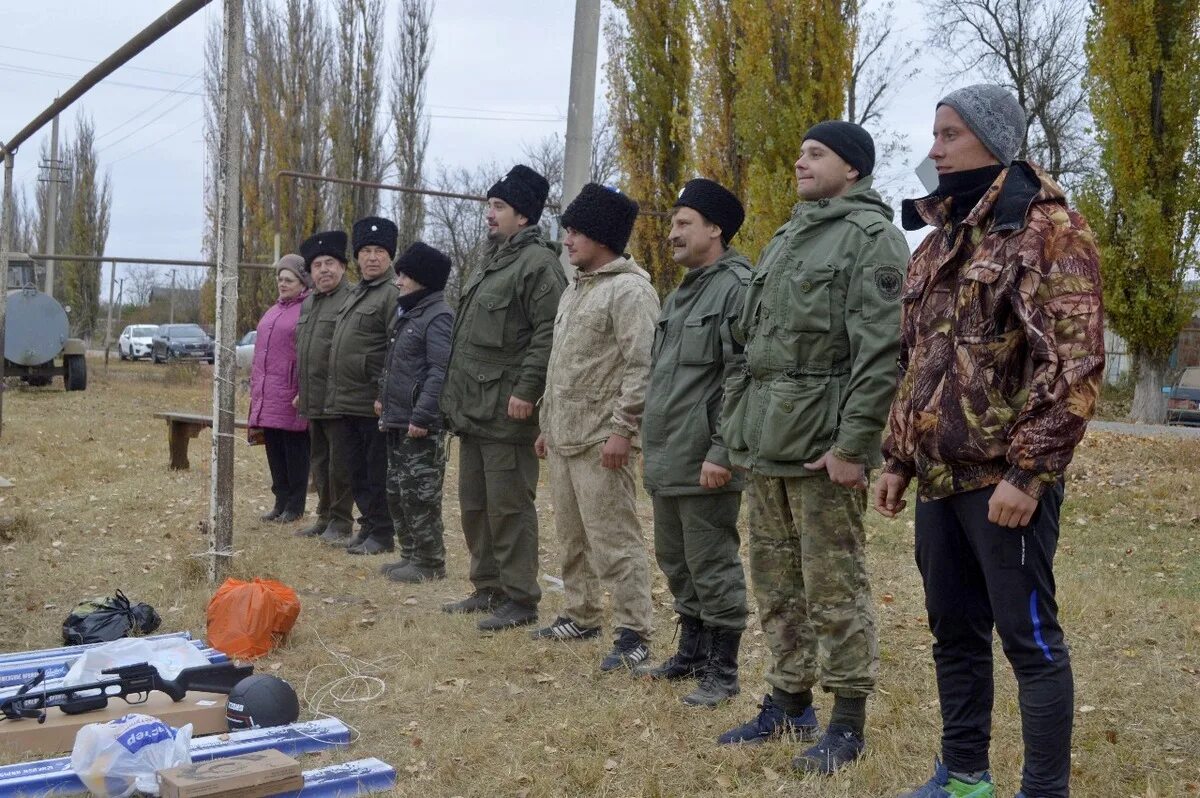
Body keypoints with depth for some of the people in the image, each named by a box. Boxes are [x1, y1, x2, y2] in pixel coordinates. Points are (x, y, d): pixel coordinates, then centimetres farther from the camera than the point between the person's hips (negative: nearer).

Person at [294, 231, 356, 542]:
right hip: (313, 401, 8)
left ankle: (340, 522, 9)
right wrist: (302, 391, 23)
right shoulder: (308, 302, 17)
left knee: (338, 463, -1)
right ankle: (324, 516, 27)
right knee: (318, 462, 16)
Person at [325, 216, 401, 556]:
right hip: (346, 402, 9)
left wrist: (386, 394, -20)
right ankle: (368, 527, 25)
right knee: (355, 470, 15)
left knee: (377, 473, -1)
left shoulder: (393, 294, -11)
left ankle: (381, 535, 8)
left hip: (373, 404, -9)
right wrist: (333, 394, 19)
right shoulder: (355, 295, 19)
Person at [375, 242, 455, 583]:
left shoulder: (438, 317, -14)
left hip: (421, 426, -10)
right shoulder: (408, 313, 18)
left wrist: (421, 416, -25)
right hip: (398, 421, 10)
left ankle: (430, 563, 4)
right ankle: (411, 555, 24)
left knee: (419, 493, -5)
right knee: (397, 492, 15)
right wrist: (385, 398, 20)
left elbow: (440, 372, -22)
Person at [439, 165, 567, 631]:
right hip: (472, 409, 10)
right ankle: (487, 588, 27)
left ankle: (520, 599, 4)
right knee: (474, 504, 16)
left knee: (509, 506, -5)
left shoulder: (537, 263, -11)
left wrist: (526, 390, -25)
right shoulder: (491, 261, 20)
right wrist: (454, 391, 21)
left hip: (507, 412, -10)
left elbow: (549, 333, -20)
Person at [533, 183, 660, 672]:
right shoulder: (574, 291, 19)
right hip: (564, 436, 10)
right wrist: (547, 424, 21)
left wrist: (622, 430, -22)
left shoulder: (629, 289, -11)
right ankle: (580, 615, 29)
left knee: (613, 538, -7)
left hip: (601, 439, -10)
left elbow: (641, 367, -18)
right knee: (572, 535, 16)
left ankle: (633, 633, -1)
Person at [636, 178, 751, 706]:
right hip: (666, 461, 10)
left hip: (703, 463, -9)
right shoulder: (679, 296, 18)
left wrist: (721, 452, -22)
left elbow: (743, 379, -19)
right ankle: (691, 651, 32)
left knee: (712, 568, 0)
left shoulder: (737, 288, -12)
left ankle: (722, 671, 11)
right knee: (675, 561, 18)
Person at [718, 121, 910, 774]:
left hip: (821, 445, -8)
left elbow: (882, 353, -16)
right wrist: (741, 425, 15)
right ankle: (789, 701, 28)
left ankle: (848, 722, 11)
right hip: (767, 444, 9)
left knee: (833, 586, -1)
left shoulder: (870, 236, -7)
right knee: (776, 581, 15)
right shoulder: (785, 239, 19)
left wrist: (853, 445, -21)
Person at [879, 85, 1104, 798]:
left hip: (1005, 478, -8)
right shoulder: (937, 243, 17)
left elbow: (1074, 361, -16)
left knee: (1030, 639, 0)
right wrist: (898, 459, 17)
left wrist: (1029, 471, -20)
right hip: (941, 478, 8)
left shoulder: (1047, 227, -8)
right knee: (954, 633, 15)